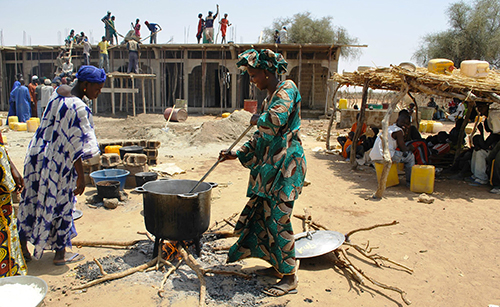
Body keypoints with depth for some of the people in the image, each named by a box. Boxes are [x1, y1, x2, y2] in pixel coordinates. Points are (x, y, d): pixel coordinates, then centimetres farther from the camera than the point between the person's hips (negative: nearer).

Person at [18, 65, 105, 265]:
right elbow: (76, 146, -22)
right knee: (61, 205, 7)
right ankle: (60, 254, 21)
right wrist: (81, 176, -17)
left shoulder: (59, 93, 4)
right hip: (58, 164, -8)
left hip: (37, 157, 8)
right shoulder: (78, 108, -23)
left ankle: (23, 244, 34)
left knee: (33, 200, 18)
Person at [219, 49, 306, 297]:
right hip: (270, 165, 9)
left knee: (278, 217, -7)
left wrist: (257, 120, -7)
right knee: (263, 214, 12)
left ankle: (290, 278, 6)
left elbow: (276, 119, -28)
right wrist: (237, 154, 19)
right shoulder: (268, 98, 19)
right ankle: (278, 266, 27)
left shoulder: (286, 89, -8)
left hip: (286, 164, -9)